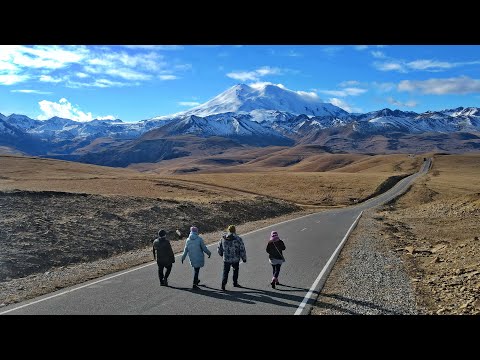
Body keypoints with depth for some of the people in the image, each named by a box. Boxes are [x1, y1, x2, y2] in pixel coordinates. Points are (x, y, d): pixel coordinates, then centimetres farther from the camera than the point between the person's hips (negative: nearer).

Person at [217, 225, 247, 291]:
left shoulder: (223, 238, -5)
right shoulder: (238, 239, -13)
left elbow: (219, 249, 5)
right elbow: (242, 250, -10)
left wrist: (221, 254, 25)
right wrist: (244, 258, 4)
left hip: (226, 259, 1)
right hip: (235, 259, -1)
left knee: (225, 272, 12)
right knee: (235, 270, 21)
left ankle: (223, 284, -1)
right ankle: (235, 283, 32)